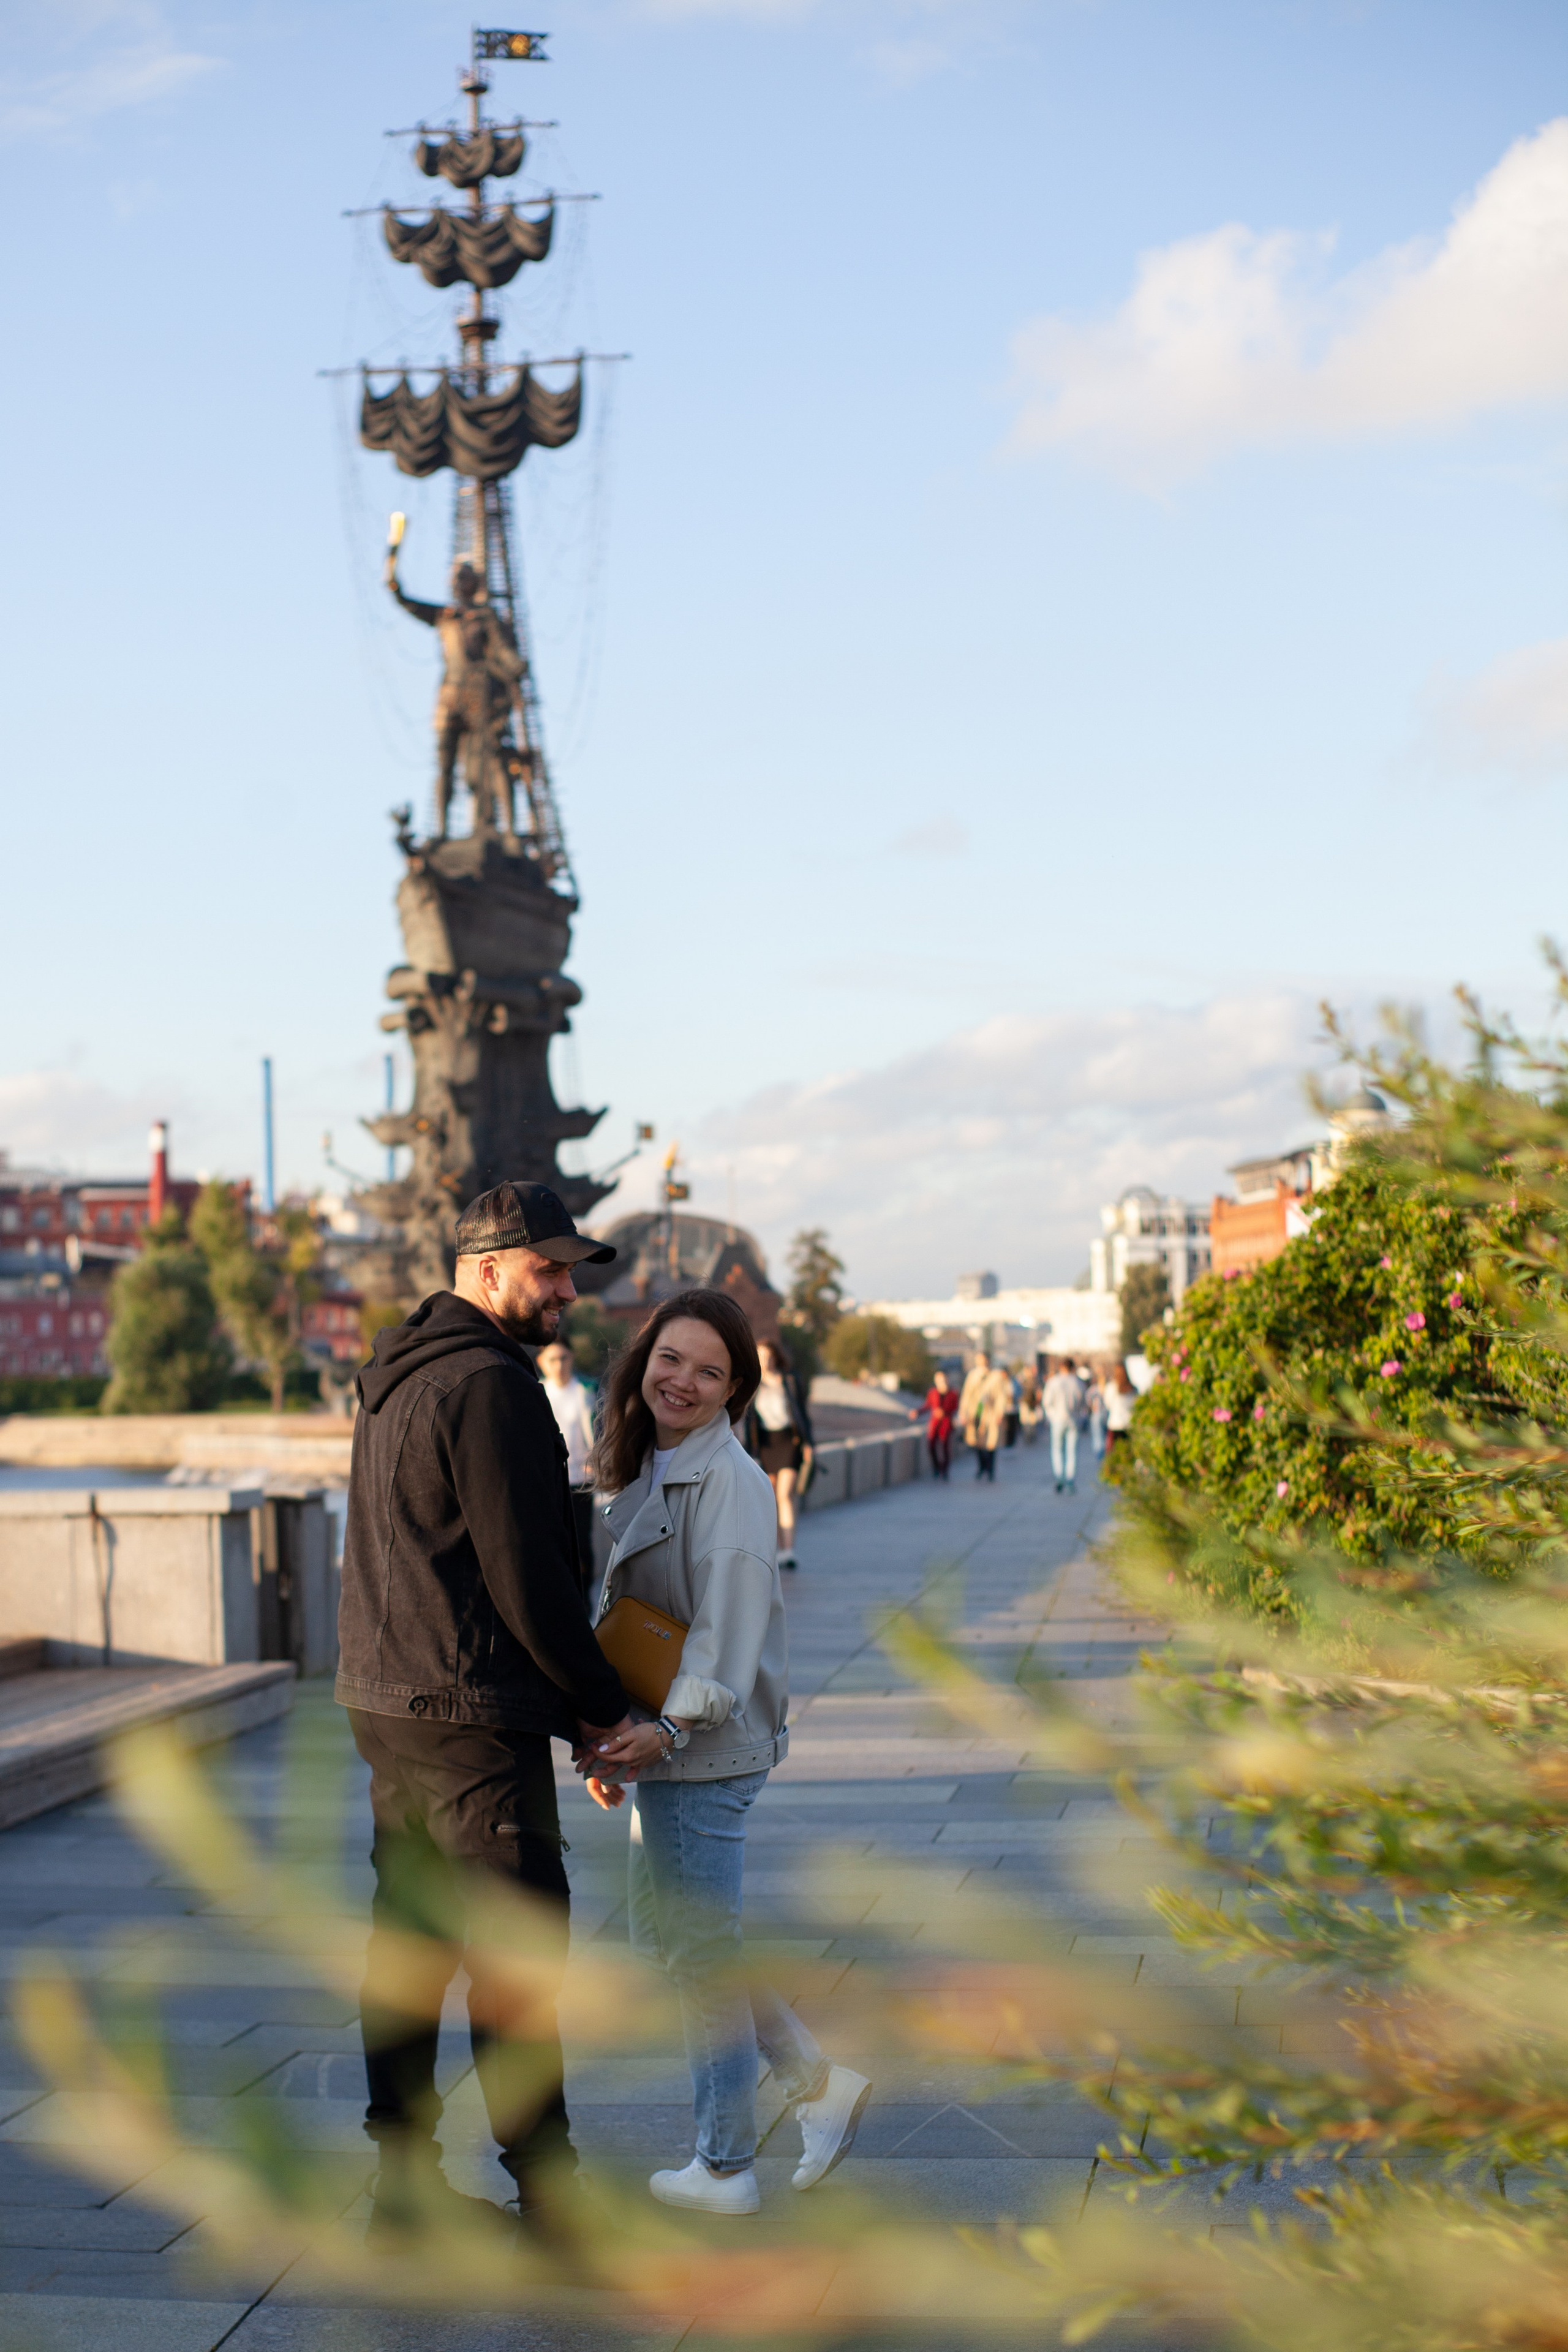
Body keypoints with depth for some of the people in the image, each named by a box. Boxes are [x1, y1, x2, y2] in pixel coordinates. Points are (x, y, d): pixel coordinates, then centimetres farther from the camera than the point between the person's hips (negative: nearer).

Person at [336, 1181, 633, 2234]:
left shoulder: (400, 1379, 16)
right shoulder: (490, 1387, -16)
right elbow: (529, 1577, -18)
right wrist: (602, 1708, -6)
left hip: (384, 1702, 10)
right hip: (472, 1716, -10)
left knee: (410, 1942, 13)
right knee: (518, 1950, -3)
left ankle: (407, 2174, 20)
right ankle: (550, 2196, 3)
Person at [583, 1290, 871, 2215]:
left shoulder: (730, 1481, -16)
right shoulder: (647, 1470, 12)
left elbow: (728, 1620, -22)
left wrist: (671, 1726, -29)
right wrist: (613, 1737, 14)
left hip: (707, 1750, -9)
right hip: (657, 1744, 9)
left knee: (700, 1954, 2)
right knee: (662, 1933, 17)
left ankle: (725, 2168, 16)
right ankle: (819, 2082, 26)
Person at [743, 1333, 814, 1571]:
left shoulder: (789, 1380, 3)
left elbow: (802, 1411, 6)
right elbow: (749, 1419, 10)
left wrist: (807, 1443, -1)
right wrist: (750, 1451, 5)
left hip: (789, 1440, -3)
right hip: (764, 1443, 3)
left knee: (786, 1493, -16)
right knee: (771, 1500, 3)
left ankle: (789, 1550, -22)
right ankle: (781, 1550, 12)